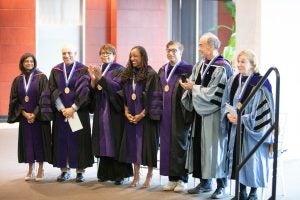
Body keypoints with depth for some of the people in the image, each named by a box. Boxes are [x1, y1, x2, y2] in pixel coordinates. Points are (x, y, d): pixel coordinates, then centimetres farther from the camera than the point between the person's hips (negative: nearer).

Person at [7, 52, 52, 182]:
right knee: (27, 142, 6)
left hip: (39, 116, -3)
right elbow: (14, 100, 5)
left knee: (39, 141, 1)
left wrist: (35, 114, -14)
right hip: (24, 117, 3)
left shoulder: (41, 77, -3)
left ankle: (40, 169, 10)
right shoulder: (18, 80, 6)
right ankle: (30, 170, 16)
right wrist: (24, 113, -9)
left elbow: (45, 97, -9)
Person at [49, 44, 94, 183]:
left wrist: (73, 108, -15)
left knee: (79, 139, 0)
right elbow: (53, 91, 2)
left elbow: (84, 90, -8)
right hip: (60, 112, 3)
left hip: (79, 111, -2)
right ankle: (64, 170, 12)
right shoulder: (56, 71, 7)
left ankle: (80, 170, 6)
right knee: (62, 139, 4)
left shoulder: (83, 70, -1)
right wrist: (62, 109, -10)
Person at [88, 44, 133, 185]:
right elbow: (92, 92, 8)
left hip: (114, 112, -5)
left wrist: (101, 77, -27)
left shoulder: (120, 70, -1)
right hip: (101, 112, 5)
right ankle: (105, 173, 12)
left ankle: (119, 174, 1)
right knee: (103, 143, 4)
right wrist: (93, 79, -10)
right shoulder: (98, 70, 15)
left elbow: (117, 86, -18)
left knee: (115, 143, -5)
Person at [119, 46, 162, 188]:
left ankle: (149, 176, 11)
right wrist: (126, 112, -2)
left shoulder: (151, 75, -8)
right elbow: (124, 95, 12)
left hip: (146, 117, -5)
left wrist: (142, 114, -15)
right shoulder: (127, 75, 9)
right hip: (131, 117, 5)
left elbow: (154, 98, -12)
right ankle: (136, 176, 17)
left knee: (147, 145, 0)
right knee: (133, 145, 8)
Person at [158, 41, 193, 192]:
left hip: (179, 114, -6)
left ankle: (182, 179, 8)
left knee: (180, 144, -1)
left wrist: (187, 114, -17)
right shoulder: (162, 70, 14)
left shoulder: (187, 69, -6)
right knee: (166, 144, 6)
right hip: (165, 114, 6)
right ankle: (172, 178, 14)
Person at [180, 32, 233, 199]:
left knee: (215, 148, 0)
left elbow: (215, 93, -18)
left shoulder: (223, 68, -13)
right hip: (200, 113, 7)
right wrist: (189, 86, -12)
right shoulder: (200, 66, 9)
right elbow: (193, 85, 10)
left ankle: (221, 186, 12)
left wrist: (194, 88, -12)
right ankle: (205, 183, 22)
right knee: (200, 146, 10)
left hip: (214, 115, -7)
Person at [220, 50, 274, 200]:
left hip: (252, 129, -5)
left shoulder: (261, 83, -12)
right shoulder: (233, 81, 6)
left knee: (252, 159, 1)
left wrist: (243, 118, -17)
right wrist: (228, 114, -9)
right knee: (237, 159, 9)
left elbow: (264, 109, -13)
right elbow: (226, 101, 12)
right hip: (235, 128, 5)